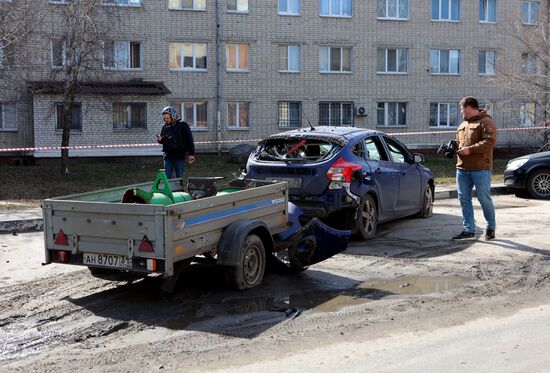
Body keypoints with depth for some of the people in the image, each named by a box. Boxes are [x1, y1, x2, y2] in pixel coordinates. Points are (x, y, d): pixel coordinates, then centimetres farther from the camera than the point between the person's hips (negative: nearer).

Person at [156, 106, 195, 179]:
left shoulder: (183, 125, -5)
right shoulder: (165, 127, 8)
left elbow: (190, 140, -4)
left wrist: (191, 154, -8)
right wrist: (160, 140, -5)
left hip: (180, 157, -4)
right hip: (168, 157, 4)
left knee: (179, 178, 3)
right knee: (167, 178, 4)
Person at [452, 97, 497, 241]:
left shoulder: (485, 122, -6)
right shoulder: (463, 124, 20)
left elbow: (490, 141, -18)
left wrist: (470, 149, -20)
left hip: (480, 169, -8)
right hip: (462, 168, 8)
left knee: (484, 199, -1)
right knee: (464, 199, 5)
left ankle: (491, 227, 18)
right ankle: (469, 231, 11)